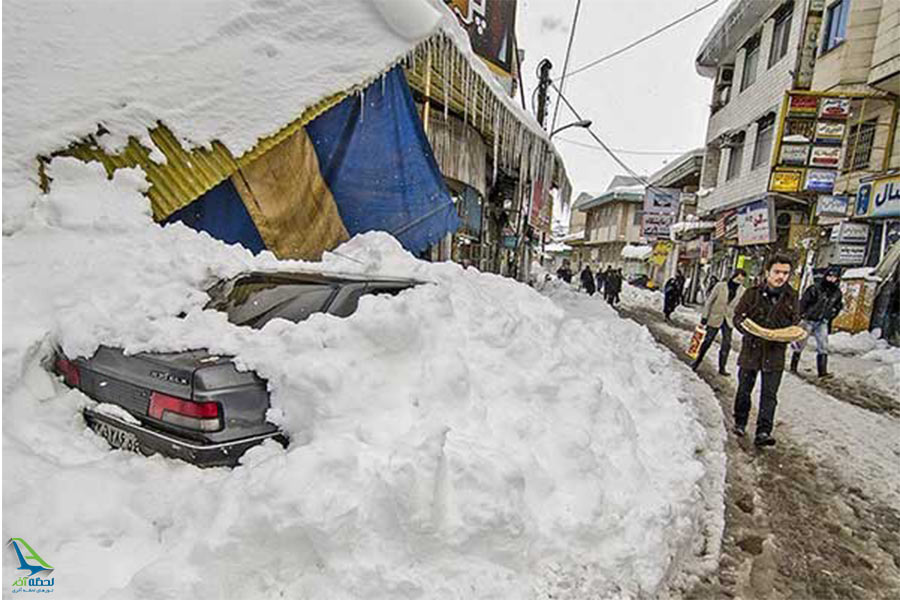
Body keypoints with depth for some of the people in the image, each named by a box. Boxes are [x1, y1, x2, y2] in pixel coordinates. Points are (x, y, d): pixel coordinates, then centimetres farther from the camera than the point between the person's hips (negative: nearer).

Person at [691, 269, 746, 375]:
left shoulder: (742, 291, -3)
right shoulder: (720, 286, -10)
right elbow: (709, 301, -6)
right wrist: (704, 316, -7)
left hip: (729, 320, 3)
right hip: (715, 318, -2)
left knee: (727, 344, 2)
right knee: (707, 341, 7)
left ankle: (722, 368, 13)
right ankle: (697, 361, 23)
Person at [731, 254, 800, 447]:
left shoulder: (791, 297, 2)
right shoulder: (753, 293, -4)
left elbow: (795, 323, 11)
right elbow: (737, 316, 1)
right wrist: (746, 327, -19)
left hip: (775, 353, 1)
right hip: (751, 349, 0)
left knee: (769, 395, -2)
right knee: (744, 390, 12)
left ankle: (763, 432, 2)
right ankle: (740, 422, 30)